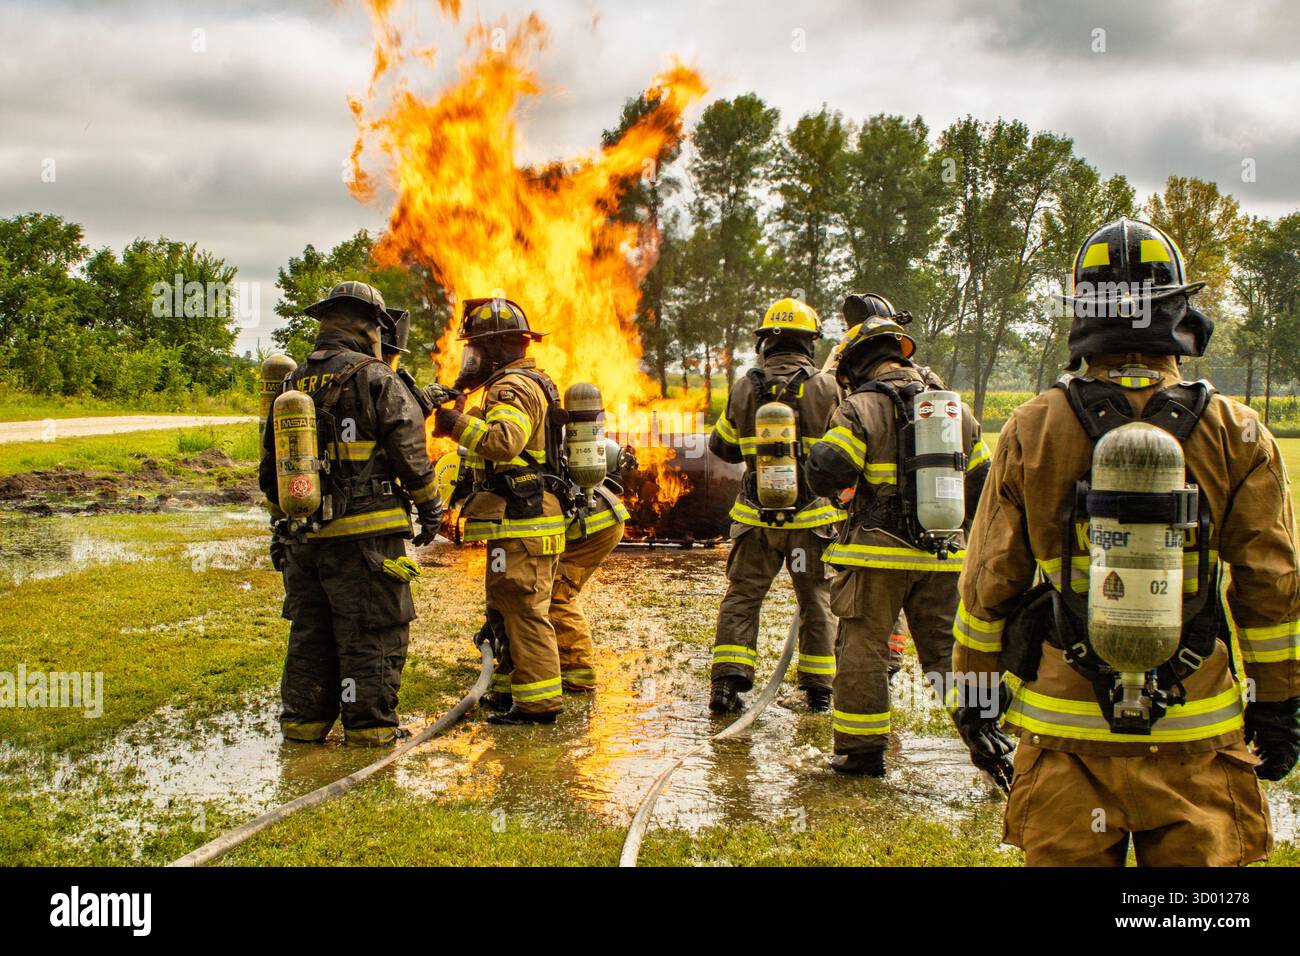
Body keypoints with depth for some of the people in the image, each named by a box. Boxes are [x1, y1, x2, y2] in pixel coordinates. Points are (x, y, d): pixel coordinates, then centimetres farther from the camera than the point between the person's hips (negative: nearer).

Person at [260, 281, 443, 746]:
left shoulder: (291, 385, 13)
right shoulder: (375, 378, -8)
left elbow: (271, 467, 18)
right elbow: (409, 451, -9)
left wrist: (284, 518, 27)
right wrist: (430, 506, 4)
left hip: (304, 534, 6)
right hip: (364, 533, -6)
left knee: (309, 631, 15)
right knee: (371, 633, 2)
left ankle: (303, 720, 20)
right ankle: (370, 724, 6)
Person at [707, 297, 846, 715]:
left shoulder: (744, 388, -3)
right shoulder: (825, 387, -9)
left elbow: (720, 445, 9)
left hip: (756, 516, 1)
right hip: (813, 516, -1)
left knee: (742, 596, 11)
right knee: (817, 601, 12)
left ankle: (726, 681, 2)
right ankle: (818, 689, 17)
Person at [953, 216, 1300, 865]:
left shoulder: (1031, 430, -4)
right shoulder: (1236, 434, -4)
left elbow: (990, 582, 1)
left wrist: (977, 698, 11)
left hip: (1066, 734, 0)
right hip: (1196, 737, 0)